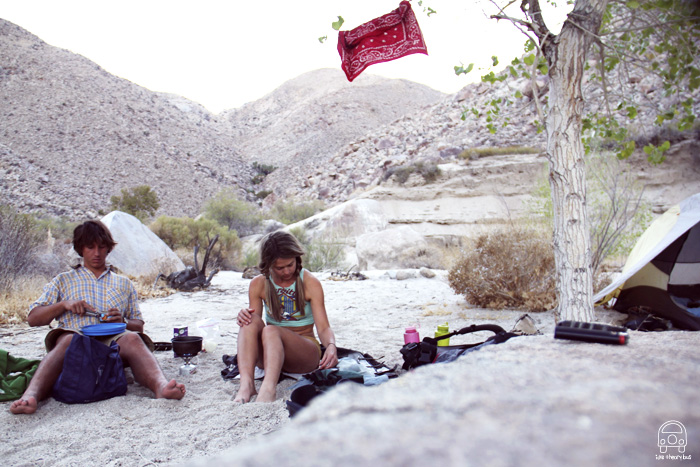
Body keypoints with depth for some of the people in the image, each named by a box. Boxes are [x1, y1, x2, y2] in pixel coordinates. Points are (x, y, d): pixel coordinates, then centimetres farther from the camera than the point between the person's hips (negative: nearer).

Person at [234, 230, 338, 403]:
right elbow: (253, 319, 3)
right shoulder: (258, 284, 2)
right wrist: (244, 317, -21)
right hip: (269, 352, 3)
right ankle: (246, 384, -45)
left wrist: (331, 346, -32)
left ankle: (269, 389, -57)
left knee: (271, 331, -33)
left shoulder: (310, 283, -5)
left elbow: (323, 327, -10)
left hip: (305, 351, -3)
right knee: (251, 320, -27)